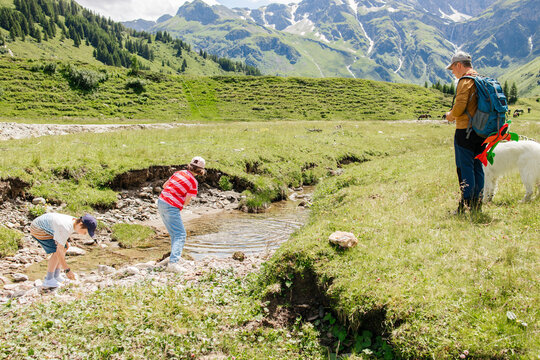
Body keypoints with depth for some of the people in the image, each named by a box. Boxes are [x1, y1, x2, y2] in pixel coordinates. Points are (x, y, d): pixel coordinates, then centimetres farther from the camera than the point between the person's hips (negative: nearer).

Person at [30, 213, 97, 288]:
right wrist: (67, 270, -25)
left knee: (65, 248, 5)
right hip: (38, 230, -9)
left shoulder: (74, 221, -8)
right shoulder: (65, 229, -35)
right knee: (56, 252, -16)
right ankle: (48, 280, -5)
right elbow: (59, 252, -30)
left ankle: (56, 276, 13)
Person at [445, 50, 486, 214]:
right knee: (477, 167, 12)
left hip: (465, 131, -8)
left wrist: (450, 115, 1)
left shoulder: (465, 81, -11)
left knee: (465, 167, -3)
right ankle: (477, 204, 17)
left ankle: (466, 203, -2)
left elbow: (459, 106, -20)